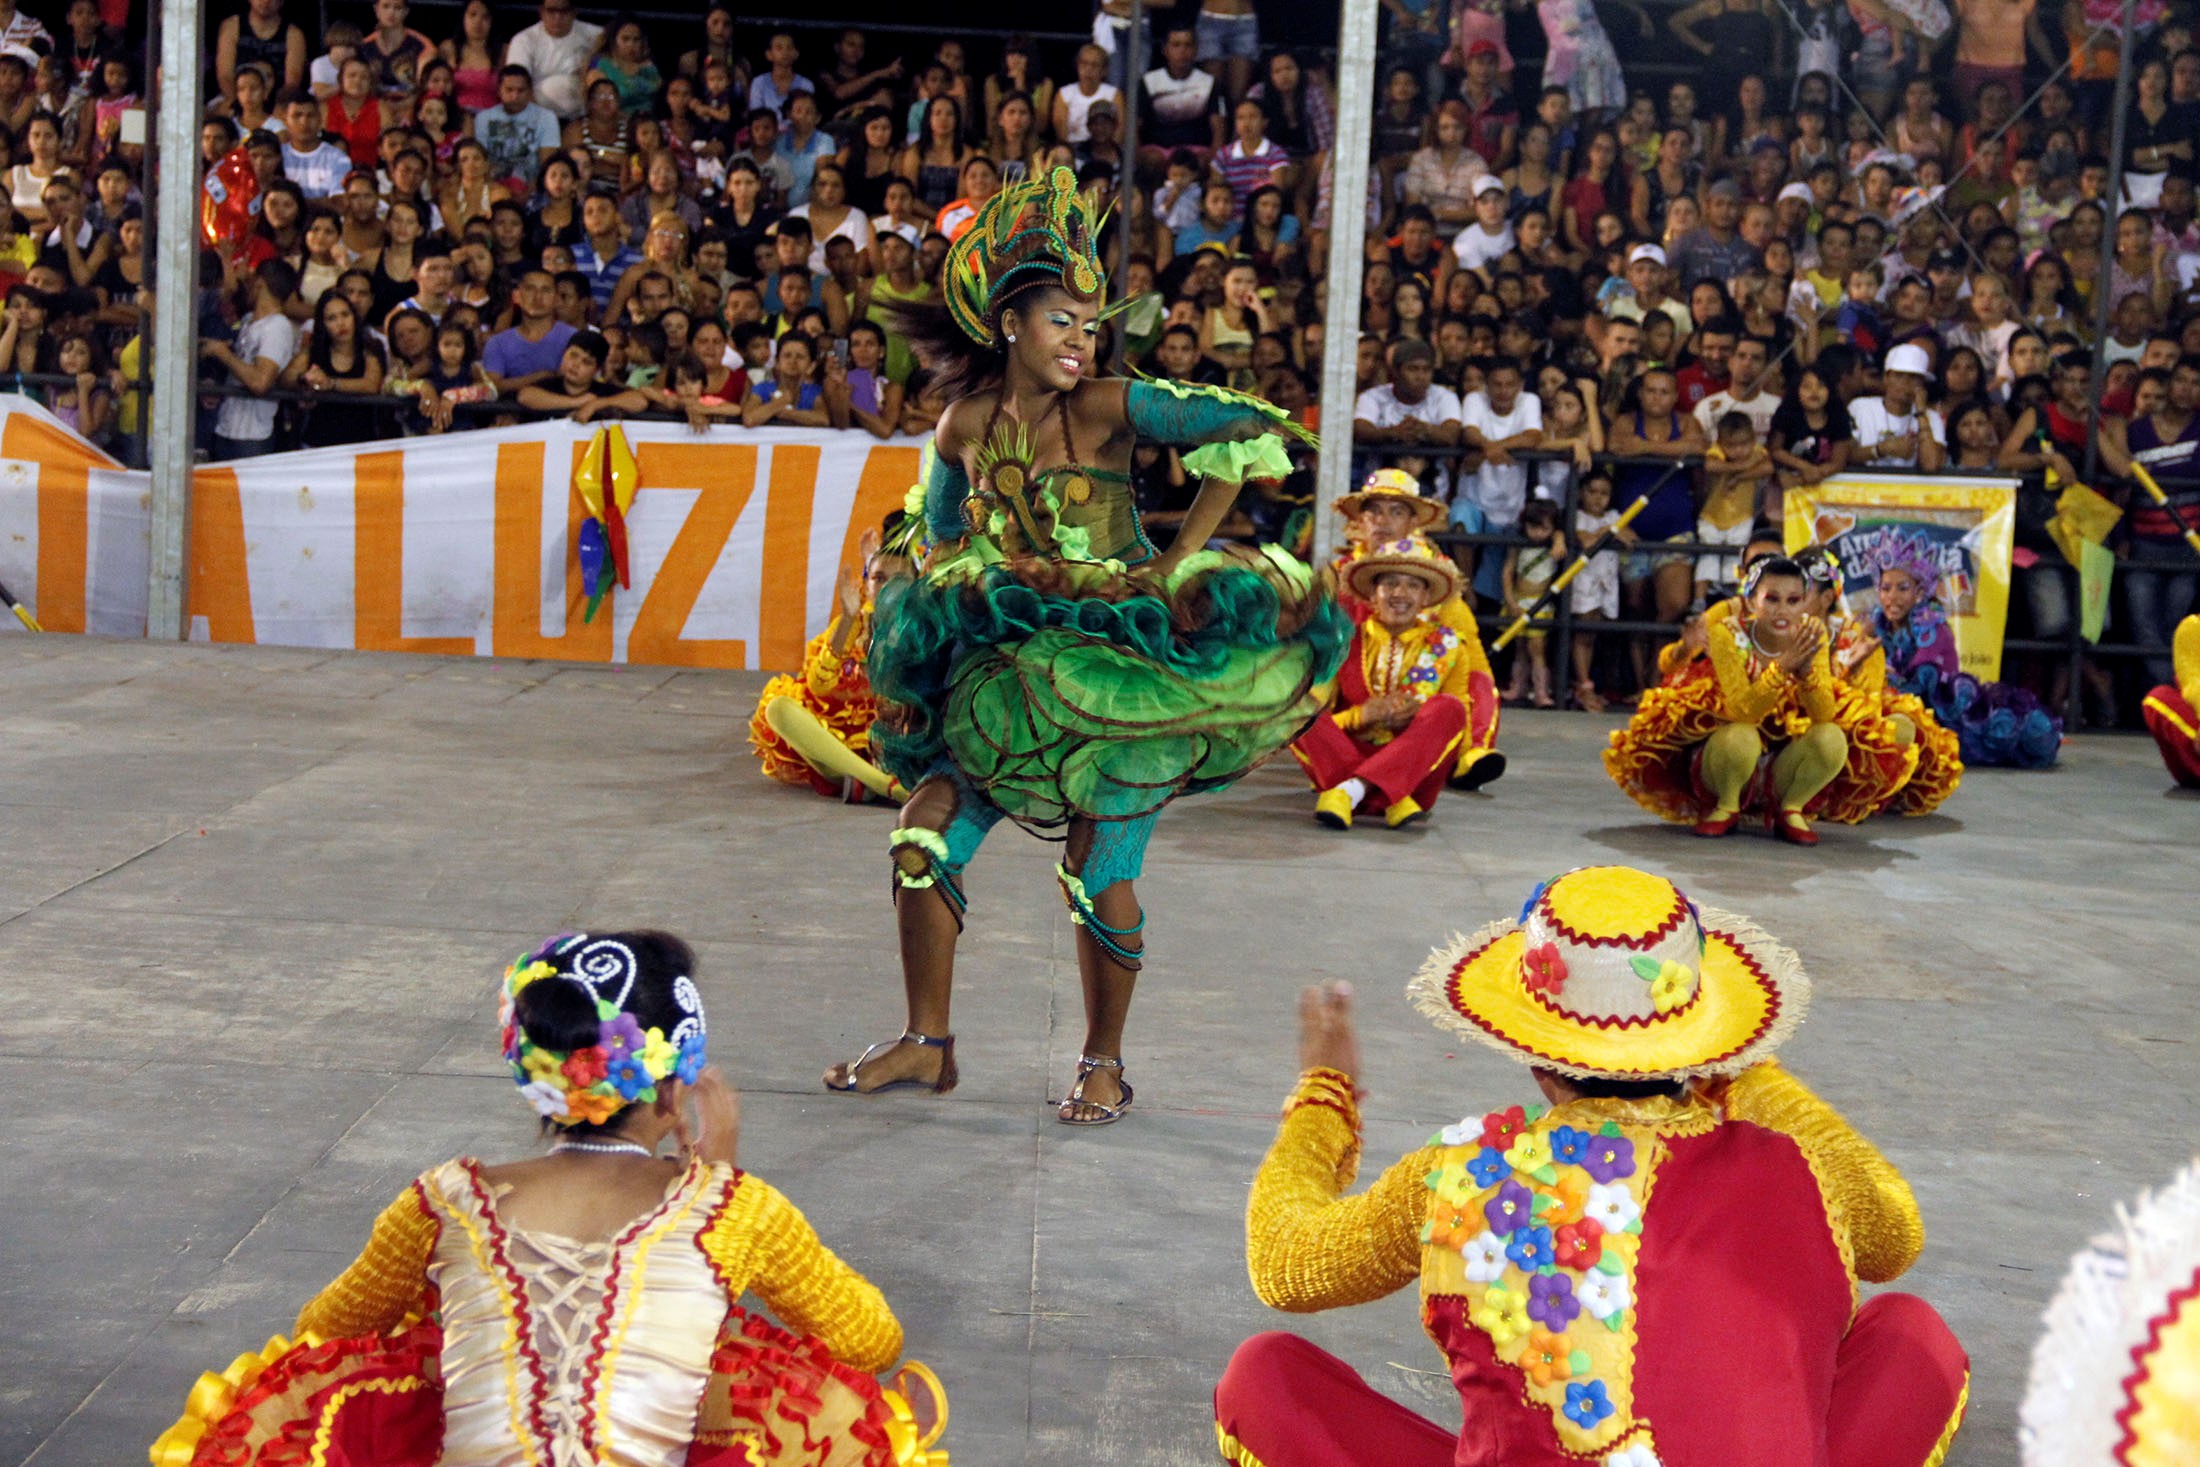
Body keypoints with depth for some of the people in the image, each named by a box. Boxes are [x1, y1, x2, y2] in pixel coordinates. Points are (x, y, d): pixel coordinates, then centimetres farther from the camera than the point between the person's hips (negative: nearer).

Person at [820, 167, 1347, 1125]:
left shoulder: (1107, 407, -12)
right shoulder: (966, 423, 1)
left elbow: (1247, 431, -12)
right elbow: (946, 534, 17)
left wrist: (1178, 563, -13)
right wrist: (1000, 583, 1)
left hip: (1127, 660, -5)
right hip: (1014, 664, 5)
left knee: (1098, 870, -7)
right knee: (926, 831, -1)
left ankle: (1104, 1065, 14)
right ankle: (926, 1044, 15)